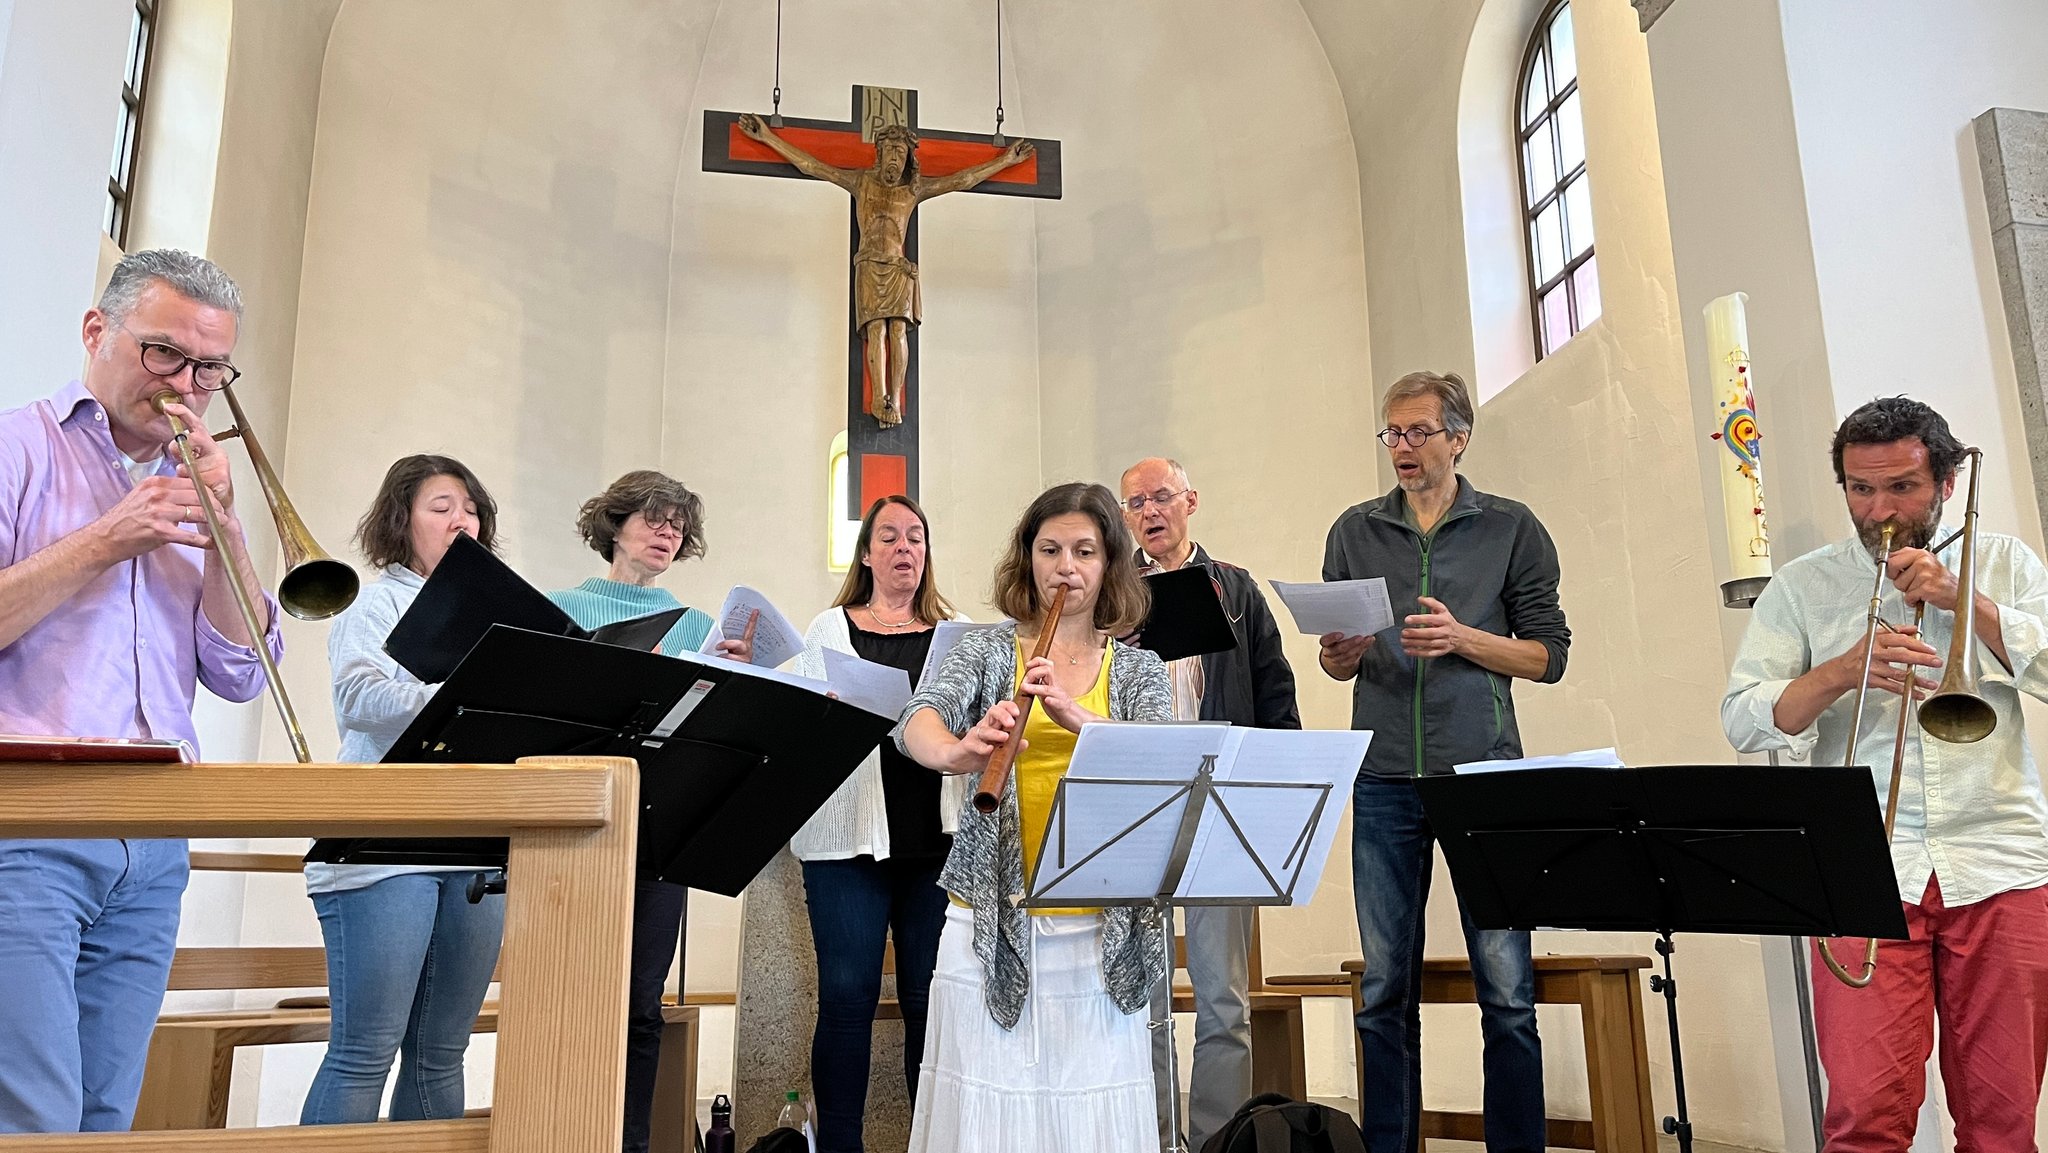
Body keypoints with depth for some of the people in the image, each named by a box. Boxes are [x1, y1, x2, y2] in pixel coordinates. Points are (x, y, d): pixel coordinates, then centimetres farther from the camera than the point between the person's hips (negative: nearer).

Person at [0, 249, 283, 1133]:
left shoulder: (191, 490, 17)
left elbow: (240, 677, 7)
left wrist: (226, 526, -3)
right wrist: (102, 545, -12)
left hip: (153, 853, 5)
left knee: (104, 1120, 9)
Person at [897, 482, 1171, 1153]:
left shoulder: (1138, 669, 9)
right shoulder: (987, 651, 5)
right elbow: (916, 724, -13)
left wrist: (1073, 716, -27)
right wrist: (956, 751, -36)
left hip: (1099, 928, 1)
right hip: (994, 918, -1)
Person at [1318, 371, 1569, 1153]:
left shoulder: (1512, 529, 6)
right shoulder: (1355, 532, 12)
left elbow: (1548, 654, 3)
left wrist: (1462, 639, -13)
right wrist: (1342, 652, -8)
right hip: (1385, 781, 2)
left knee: (1506, 988, -1)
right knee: (1383, 990, 6)